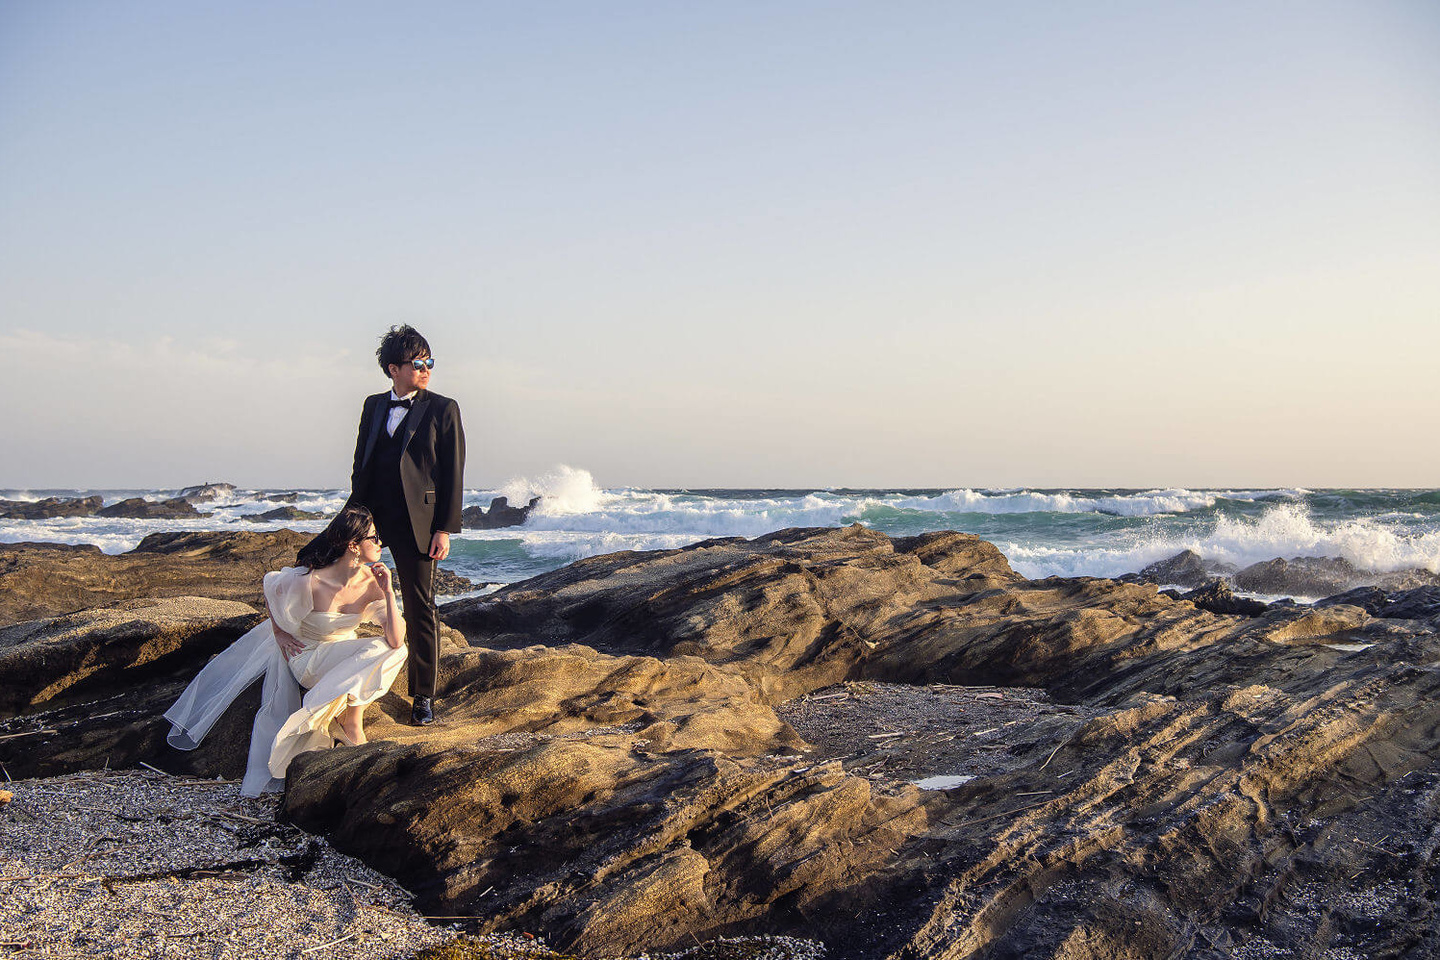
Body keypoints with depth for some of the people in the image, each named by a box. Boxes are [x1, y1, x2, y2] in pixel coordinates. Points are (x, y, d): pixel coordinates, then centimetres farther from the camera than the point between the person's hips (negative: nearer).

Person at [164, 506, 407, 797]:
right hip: (305, 653, -2)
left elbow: (396, 640, -27)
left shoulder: (373, 582, -19)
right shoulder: (309, 581, -29)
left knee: (390, 651, -21)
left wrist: (388, 593, -34)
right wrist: (278, 633, 0)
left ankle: (351, 720, -16)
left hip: (342, 654, 2)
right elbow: (270, 584, -6)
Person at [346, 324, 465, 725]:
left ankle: (424, 694, 12)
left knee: (420, 607, 1)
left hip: (417, 521, -3)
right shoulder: (373, 406, 14)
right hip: (372, 517, 4)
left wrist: (444, 529, -8)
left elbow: (453, 474, -2)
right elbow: (360, 463, 17)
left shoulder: (442, 409, 1)